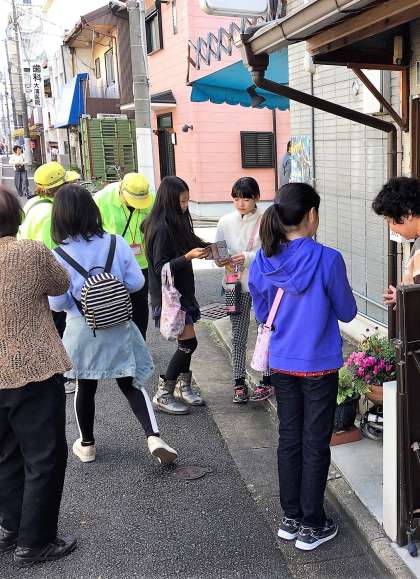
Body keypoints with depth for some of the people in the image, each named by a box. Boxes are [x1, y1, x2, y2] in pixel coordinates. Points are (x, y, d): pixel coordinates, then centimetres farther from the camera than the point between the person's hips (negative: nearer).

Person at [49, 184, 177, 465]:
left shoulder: (59, 257, -14)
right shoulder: (117, 243, -10)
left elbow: (57, 303, -10)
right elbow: (136, 282, -4)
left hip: (82, 329, -1)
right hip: (119, 327, 1)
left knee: (86, 387, 17)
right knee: (131, 384, 12)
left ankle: (87, 444, 33)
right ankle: (154, 436, -3)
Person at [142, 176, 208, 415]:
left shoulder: (177, 223, 9)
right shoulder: (161, 229, -18)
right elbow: (160, 267, -20)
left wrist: (202, 248, 5)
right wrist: (188, 256, -27)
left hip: (182, 292, 9)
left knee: (186, 342, 12)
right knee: (188, 342, -7)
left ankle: (183, 387, 28)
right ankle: (163, 395, 3)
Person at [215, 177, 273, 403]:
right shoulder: (225, 222, 1)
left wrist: (248, 257, -23)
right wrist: (222, 260, -14)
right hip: (236, 285, 3)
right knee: (238, 335, 9)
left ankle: (268, 380, 22)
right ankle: (239, 382, 20)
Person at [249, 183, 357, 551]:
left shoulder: (263, 262, -5)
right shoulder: (327, 260, -18)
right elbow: (347, 313, -6)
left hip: (282, 365, 4)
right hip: (319, 366, -4)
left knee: (289, 440, 17)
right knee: (315, 445, 8)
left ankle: (291, 518, 29)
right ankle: (311, 527, 21)